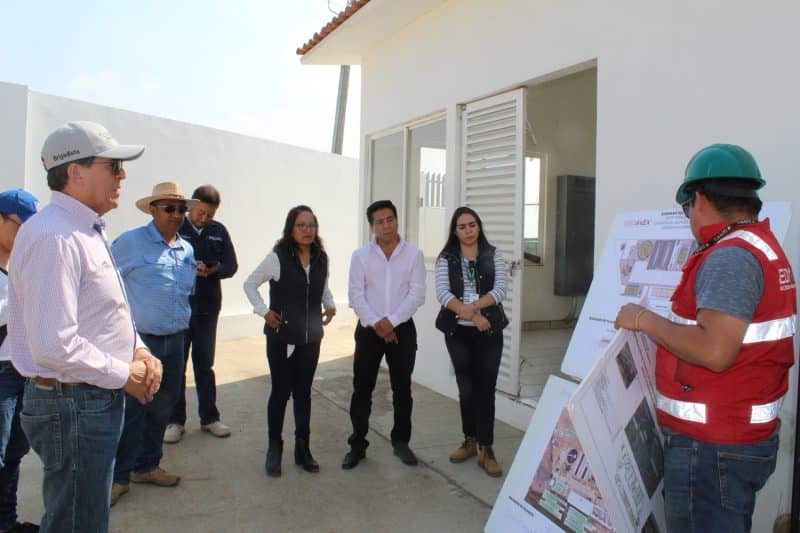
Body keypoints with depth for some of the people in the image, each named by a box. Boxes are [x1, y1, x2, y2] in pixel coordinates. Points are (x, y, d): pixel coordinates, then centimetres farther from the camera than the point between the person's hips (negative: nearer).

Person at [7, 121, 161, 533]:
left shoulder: (86, 231, 10)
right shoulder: (54, 235, -22)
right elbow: (54, 346, -29)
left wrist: (138, 351, 2)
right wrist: (124, 374, -16)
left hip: (95, 401, 10)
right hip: (73, 406, -10)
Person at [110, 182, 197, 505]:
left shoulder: (188, 250, 11)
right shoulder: (130, 242, -8)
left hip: (175, 341, 6)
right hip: (139, 341, -6)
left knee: (162, 408, 15)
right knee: (131, 410, -1)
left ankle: (147, 466, 31)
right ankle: (119, 476, 15)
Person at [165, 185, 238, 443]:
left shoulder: (219, 231, 4)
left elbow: (231, 266, 3)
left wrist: (212, 270, -17)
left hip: (208, 308, 3)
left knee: (205, 364, 15)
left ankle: (209, 417, 25)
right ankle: (175, 420, 19)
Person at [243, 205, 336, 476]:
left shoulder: (321, 258, 2)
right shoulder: (277, 257, -12)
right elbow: (250, 283, -2)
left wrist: (330, 305, 3)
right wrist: (263, 311, -9)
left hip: (311, 337, 4)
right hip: (281, 337, -4)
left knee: (303, 393, 12)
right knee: (280, 392, 5)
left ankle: (302, 449, 24)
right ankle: (274, 448, 23)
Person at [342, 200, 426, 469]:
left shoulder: (413, 254, -1)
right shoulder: (360, 255, 1)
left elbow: (417, 294, -7)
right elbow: (356, 295, -4)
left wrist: (391, 321, -14)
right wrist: (375, 324, -13)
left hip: (402, 329, 0)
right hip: (368, 329, 0)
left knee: (402, 388, 10)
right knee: (362, 389, 3)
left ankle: (401, 441, 26)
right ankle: (357, 444, 16)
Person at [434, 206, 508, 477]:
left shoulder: (493, 255, 4)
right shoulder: (446, 259, 3)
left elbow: (500, 289, -7)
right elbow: (442, 293, -10)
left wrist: (473, 307, -20)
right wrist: (471, 315, -20)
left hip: (489, 331, -1)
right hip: (458, 332, 1)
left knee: (485, 387, 0)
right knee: (466, 387, 9)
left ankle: (485, 449, 9)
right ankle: (470, 441, 26)